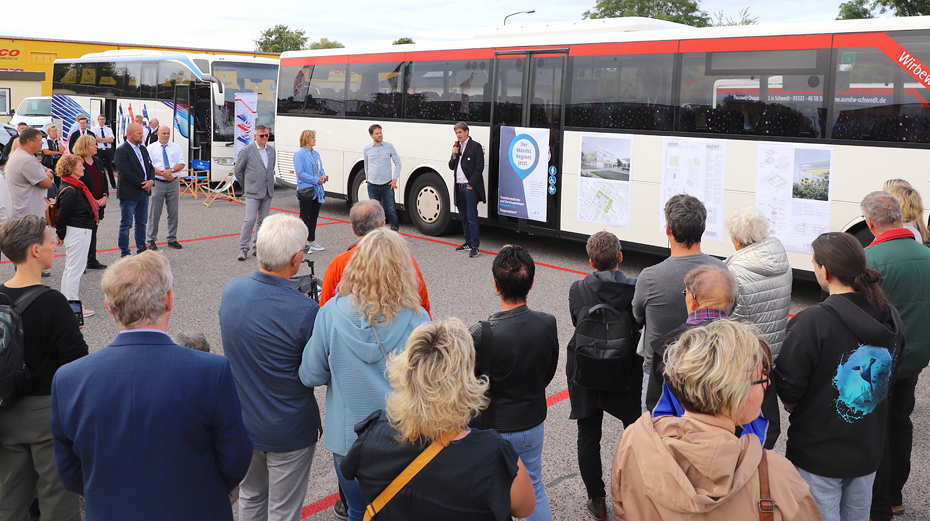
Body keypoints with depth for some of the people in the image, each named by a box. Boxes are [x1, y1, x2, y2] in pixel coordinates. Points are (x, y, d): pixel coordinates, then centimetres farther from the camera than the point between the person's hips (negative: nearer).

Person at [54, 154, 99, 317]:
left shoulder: (77, 187, 10)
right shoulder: (70, 191, -20)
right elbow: (62, 214, -16)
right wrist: (61, 235, -7)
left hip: (82, 232, 11)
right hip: (77, 233, -11)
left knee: (70, 268, 19)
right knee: (75, 269, -3)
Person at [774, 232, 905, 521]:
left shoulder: (812, 322, -25)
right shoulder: (892, 318, -4)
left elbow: (788, 388, -17)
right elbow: (890, 376, 10)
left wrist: (798, 410, 4)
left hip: (818, 453, -6)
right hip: (869, 452, 6)